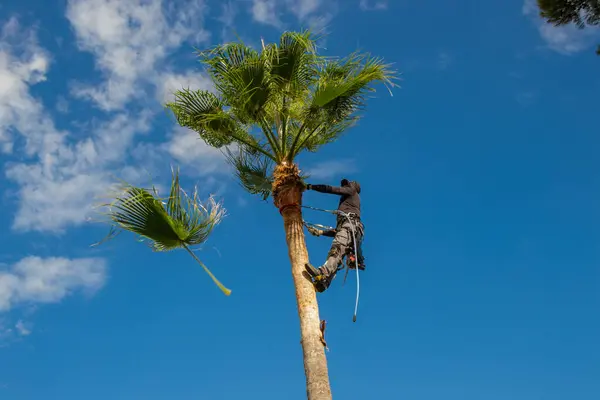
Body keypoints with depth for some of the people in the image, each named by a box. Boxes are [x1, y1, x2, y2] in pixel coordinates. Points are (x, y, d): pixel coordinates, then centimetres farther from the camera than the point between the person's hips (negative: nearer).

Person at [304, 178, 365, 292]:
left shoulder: (352, 191, 25)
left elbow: (331, 189, 11)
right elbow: (337, 231, 36)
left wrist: (311, 186, 16)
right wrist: (320, 232, 30)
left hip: (351, 223, -8)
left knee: (337, 247, -33)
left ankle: (323, 272, -60)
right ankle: (324, 282, -39)